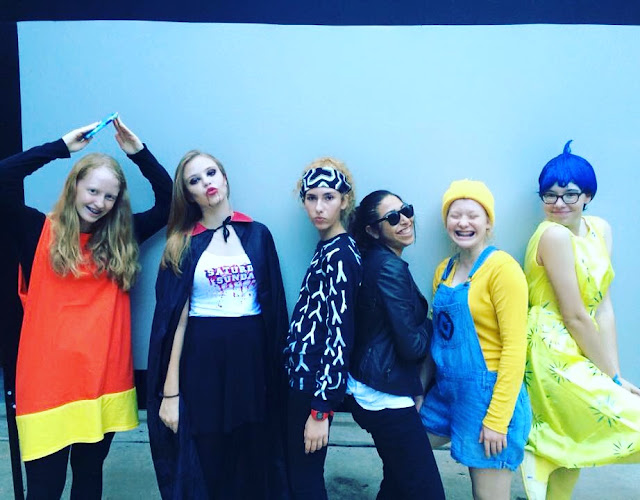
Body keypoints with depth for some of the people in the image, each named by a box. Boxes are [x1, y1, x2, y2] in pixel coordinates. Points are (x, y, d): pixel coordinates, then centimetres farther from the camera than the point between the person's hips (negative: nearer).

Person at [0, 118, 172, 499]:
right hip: (47, 379, -3)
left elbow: (169, 200, 5)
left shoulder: (121, 239, 7)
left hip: (105, 378, 3)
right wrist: (63, 146, -13)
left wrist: (137, 151, -4)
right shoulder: (39, 232, 0)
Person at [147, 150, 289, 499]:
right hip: (200, 362, -1)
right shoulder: (182, 244, 2)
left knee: (250, 463, 11)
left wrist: (276, 369, 2)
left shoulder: (258, 234, 5)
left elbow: (274, 306, 5)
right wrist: (170, 390, -9)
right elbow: (176, 317, -4)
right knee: (201, 467, 8)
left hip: (251, 359, 1)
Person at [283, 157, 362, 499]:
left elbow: (340, 334, -21)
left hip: (315, 381, -9)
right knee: (297, 472, 21)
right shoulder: (327, 247, 9)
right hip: (303, 376, 9)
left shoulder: (340, 255, -17)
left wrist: (321, 410, -20)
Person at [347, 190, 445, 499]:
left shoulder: (375, 260, 9)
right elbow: (412, 345, -19)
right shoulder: (391, 267, -19)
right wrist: (433, 323, -2)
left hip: (371, 389, 10)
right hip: (386, 395, -10)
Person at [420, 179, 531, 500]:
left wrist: (497, 419, -17)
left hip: (488, 395, -7)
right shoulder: (444, 270, 8)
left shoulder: (502, 268, -14)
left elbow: (515, 347, -16)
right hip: (445, 390, 7)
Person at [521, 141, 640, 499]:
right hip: (554, 352, -7)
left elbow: (604, 307, 1)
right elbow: (575, 316, -17)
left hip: (579, 350, 8)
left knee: (568, 445, 18)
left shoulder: (600, 230, 5)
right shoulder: (554, 234, -18)